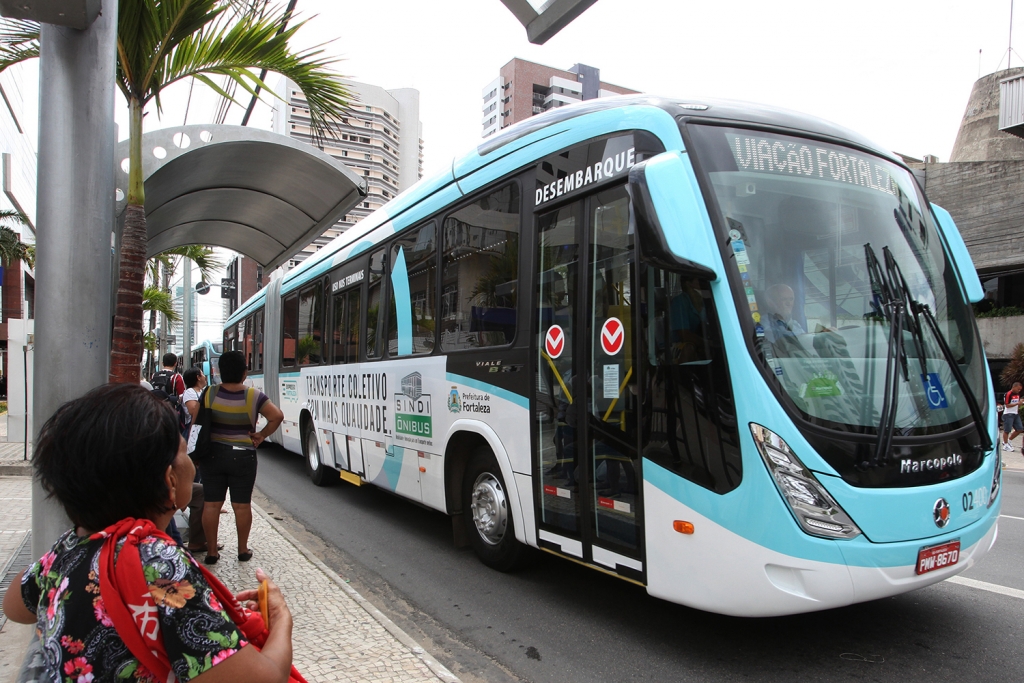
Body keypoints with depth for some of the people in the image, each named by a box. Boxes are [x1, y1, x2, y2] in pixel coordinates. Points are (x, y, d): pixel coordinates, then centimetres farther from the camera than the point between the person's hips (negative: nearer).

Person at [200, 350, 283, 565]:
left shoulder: (209, 394, -4)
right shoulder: (254, 396, -9)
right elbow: (277, 416, -13)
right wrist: (261, 435, -1)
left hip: (213, 455, 1)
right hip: (242, 457, -1)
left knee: (211, 504, 9)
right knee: (242, 505, 8)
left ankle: (211, 551, 14)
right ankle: (243, 550, 19)